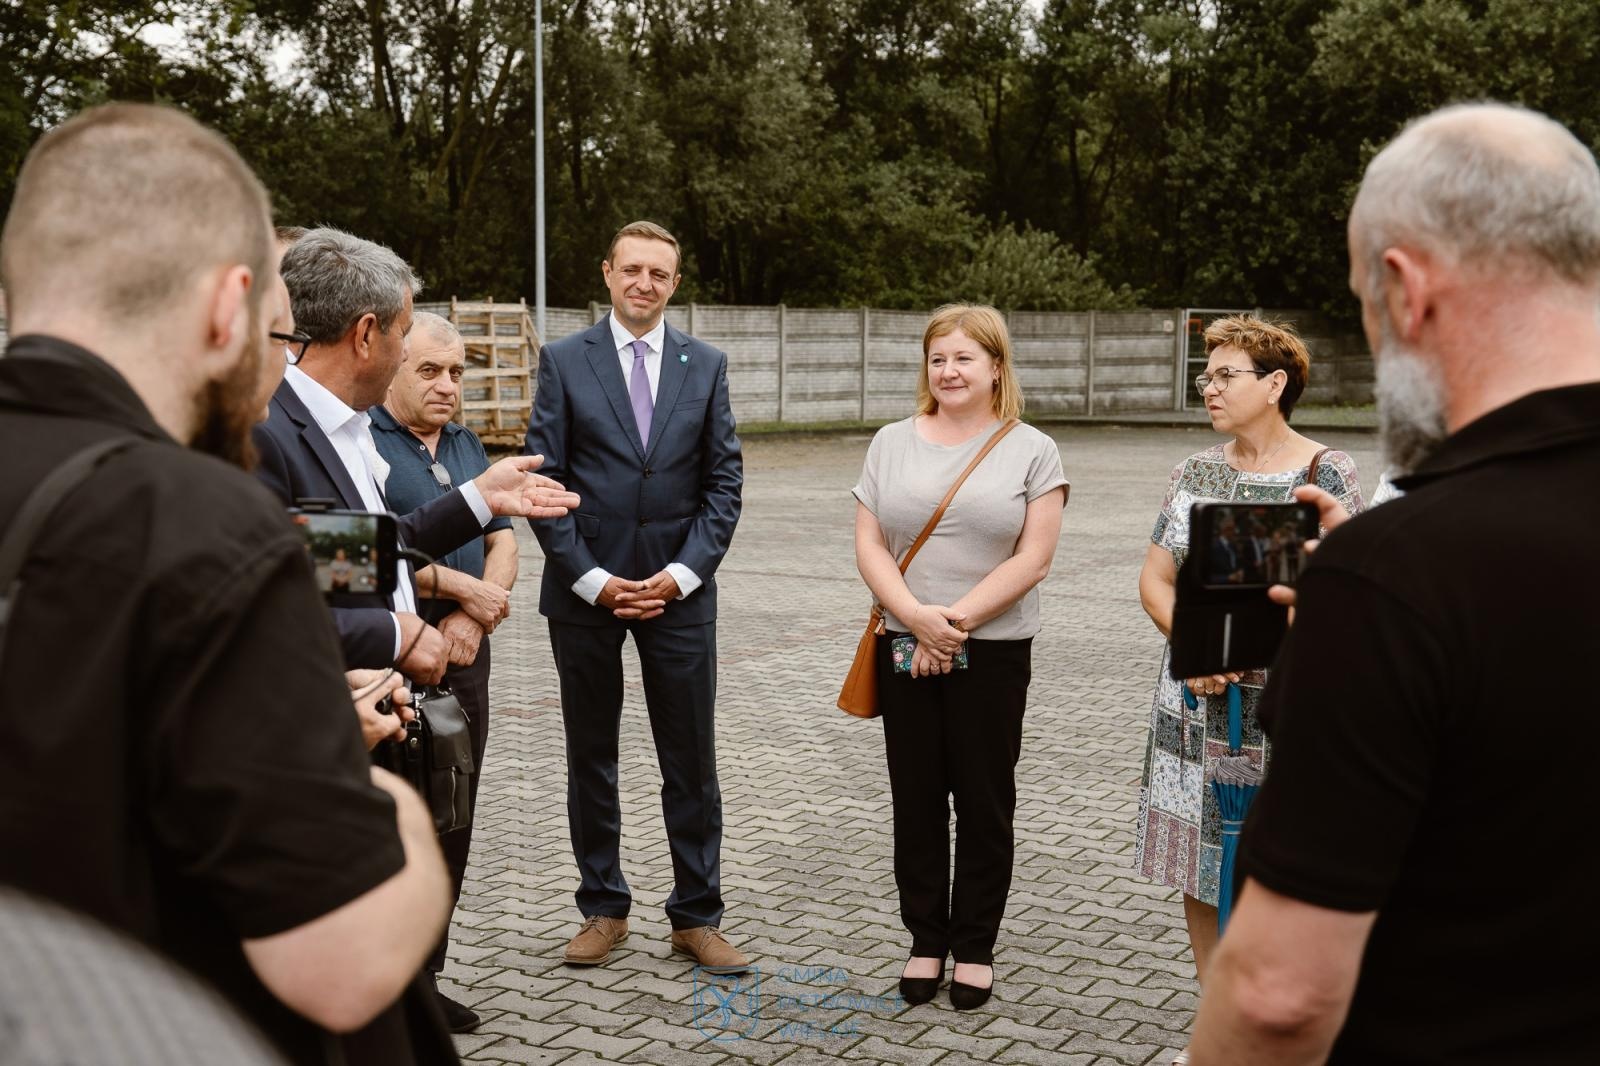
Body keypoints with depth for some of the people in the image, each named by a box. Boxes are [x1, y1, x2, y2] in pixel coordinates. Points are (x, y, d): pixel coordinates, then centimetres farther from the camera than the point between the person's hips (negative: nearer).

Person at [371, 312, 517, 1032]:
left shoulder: (466, 445, 17)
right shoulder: (361, 440, -7)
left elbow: (501, 539, 12)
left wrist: (474, 616, -6)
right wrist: (462, 587, -13)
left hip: (463, 655, 7)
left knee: (451, 820, 11)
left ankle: (424, 977, 23)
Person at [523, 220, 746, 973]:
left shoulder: (706, 365, 5)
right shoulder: (564, 361, 1)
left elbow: (724, 482, 3)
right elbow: (545, 481, -3)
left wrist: (682, 573, -9)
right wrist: (591, 579, -11)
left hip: (678, 593, 1)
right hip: (585, 592, 0)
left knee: (692, 762, 4)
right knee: (590, 758, 10)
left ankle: (696, 917, 16)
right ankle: (603, 908, 24)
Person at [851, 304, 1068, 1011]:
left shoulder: (1032, 451, 0)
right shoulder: (892, 443, 8)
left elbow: (1033, 559, -8)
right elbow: (869, 545, 1)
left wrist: (957, 620, -15)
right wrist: (918, 618, -14)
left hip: (993, 652, -2)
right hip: (905, 650, 2)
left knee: (983, 802, 6)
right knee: (916, 799, 8)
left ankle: (975, 948, 20)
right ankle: (926, 942, 22)